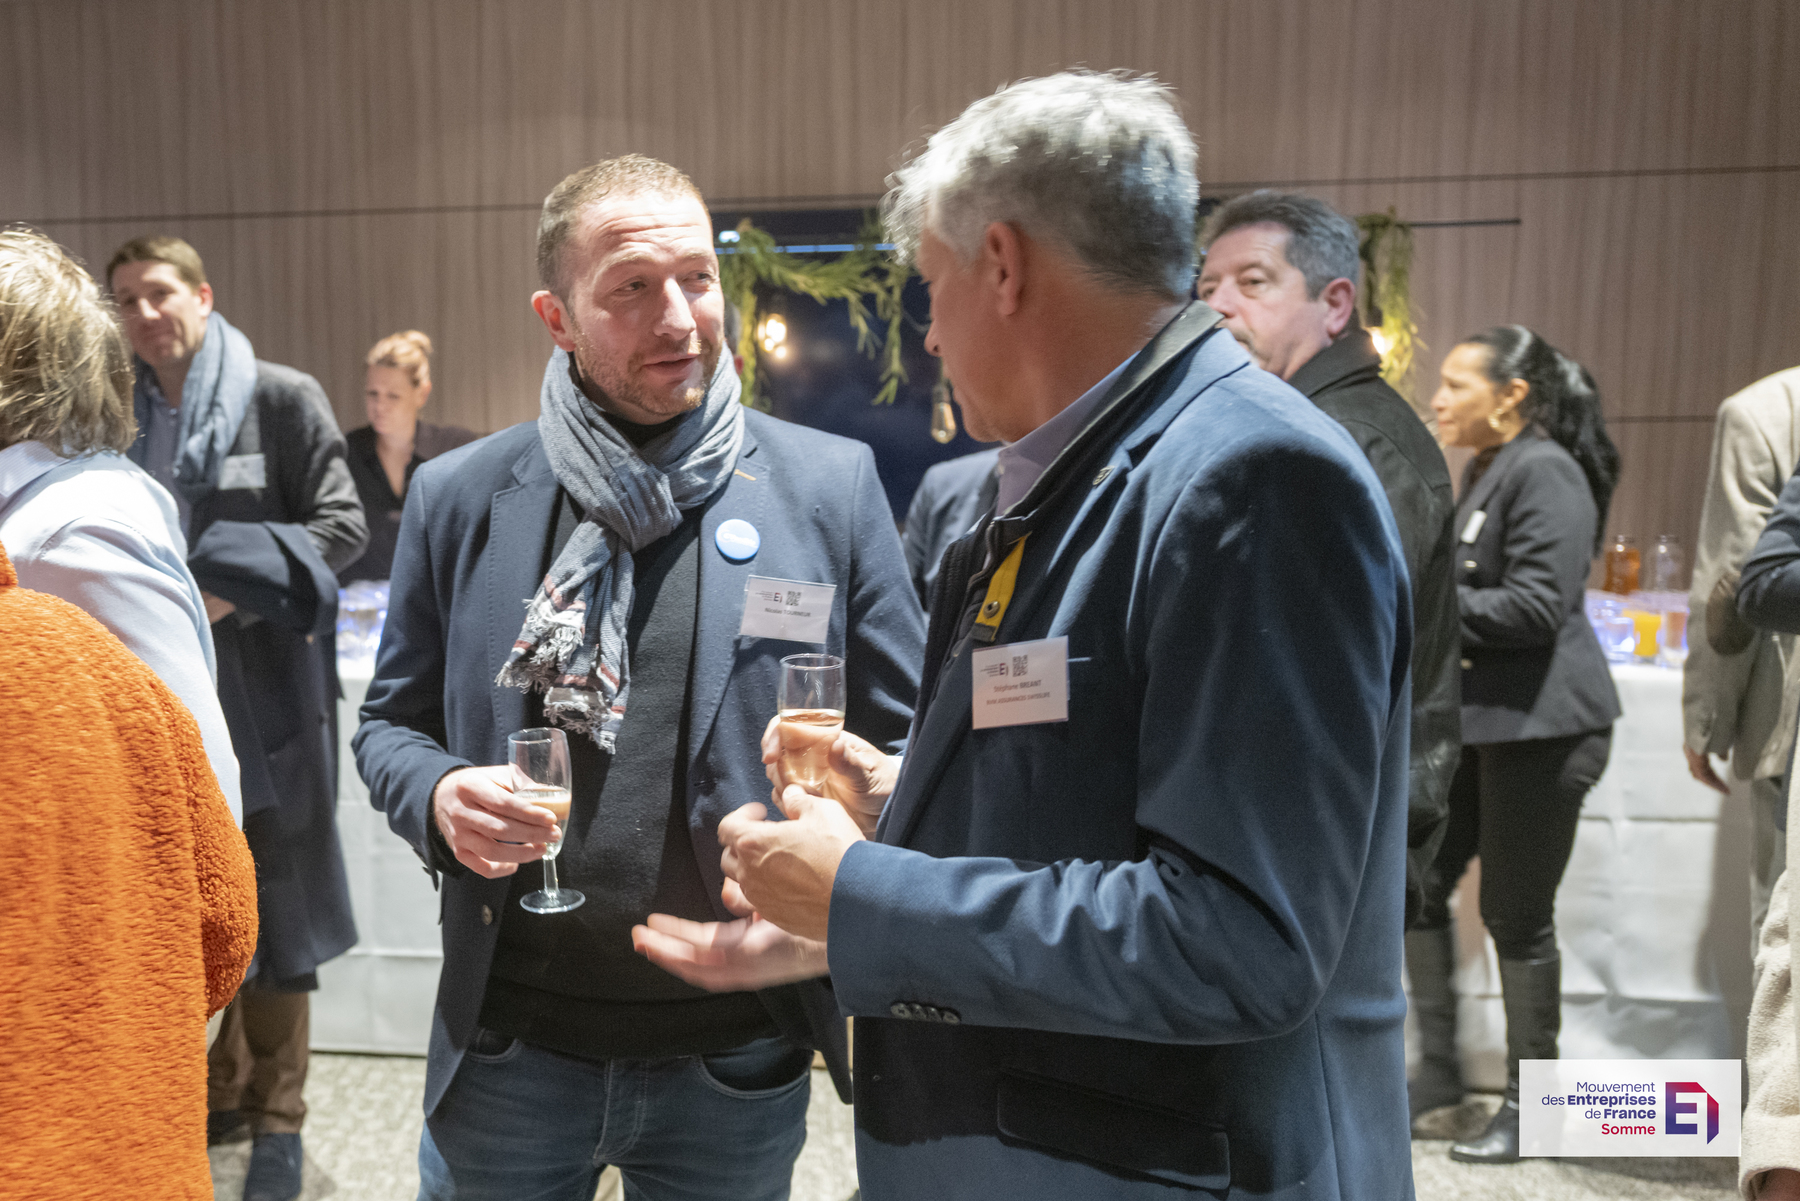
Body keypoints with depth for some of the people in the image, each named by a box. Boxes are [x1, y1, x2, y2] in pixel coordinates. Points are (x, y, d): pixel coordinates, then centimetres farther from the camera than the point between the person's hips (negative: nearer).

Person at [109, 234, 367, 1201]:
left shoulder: (284, 398, -3)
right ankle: (218, 1092, 28)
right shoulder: (125, 417, 10)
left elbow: (343, 525, -8)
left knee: (271, 898, 3)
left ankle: (277, 1119, 15)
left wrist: (233, 591, -17)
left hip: (265, 685, -4)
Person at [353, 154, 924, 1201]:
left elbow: (907, 742, 0)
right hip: (508, 1046, 1)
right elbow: (393, 722, 9)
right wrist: (439, 796, -12)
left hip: (737, 1051, -1)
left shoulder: (832, 484, -5)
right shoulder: (458, 497, 0)